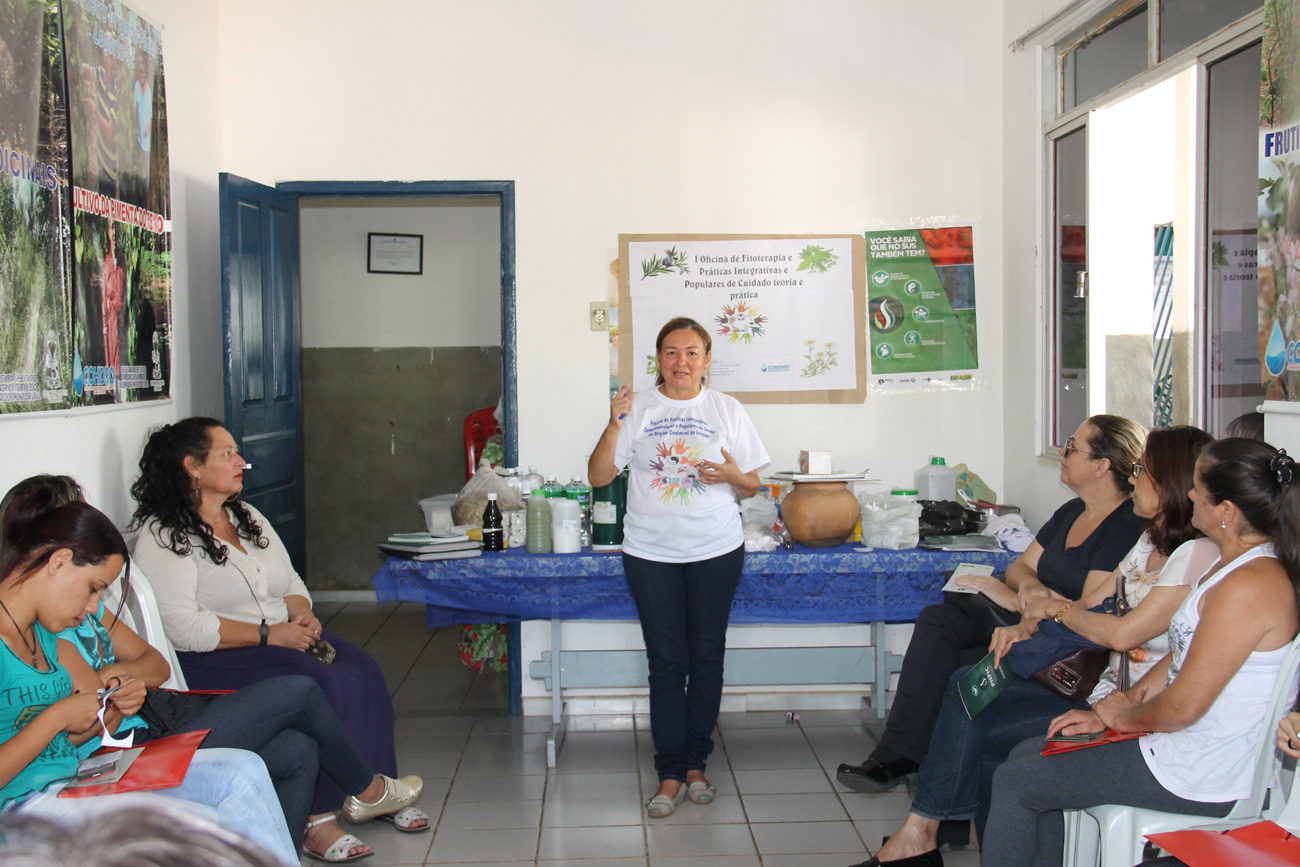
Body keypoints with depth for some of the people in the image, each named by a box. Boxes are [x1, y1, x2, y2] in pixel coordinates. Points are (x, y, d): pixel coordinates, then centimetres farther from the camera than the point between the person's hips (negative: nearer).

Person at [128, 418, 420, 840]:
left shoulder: (248, 517, 19)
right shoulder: (162, 536, -7)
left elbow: (292, 584, 23)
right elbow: (181, 627, -18)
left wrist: (302, 615, -1)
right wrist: (268, 634, -18)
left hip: (284, 637, 7)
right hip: (214, 661, -7)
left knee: (363, 671, -19)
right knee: (319, 684, -31)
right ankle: (318, 815, -23)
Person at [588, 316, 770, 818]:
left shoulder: (727, 410, 6)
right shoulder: (637, 409, 3)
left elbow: (752, 486, 9)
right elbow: (598, 476, 0)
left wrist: (732, 475, -13)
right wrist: (614, 425, -14)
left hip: (717, 551, 1)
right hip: (650, 552, -1)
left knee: (706, 659, 7)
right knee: (666, 663, 0)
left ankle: (696, 765, 20)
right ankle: (670, 776, 7)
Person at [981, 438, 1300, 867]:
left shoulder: (1250, 586, -27)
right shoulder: (1237, 565, 7)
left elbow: (1182, 707, -25)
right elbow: (1183, 659, 13)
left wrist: (1122, 715, -5)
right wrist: (1104, 713, 6)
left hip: (1199, 779, -10)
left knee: (1015, 781, -2)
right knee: (1030, 755, 14)